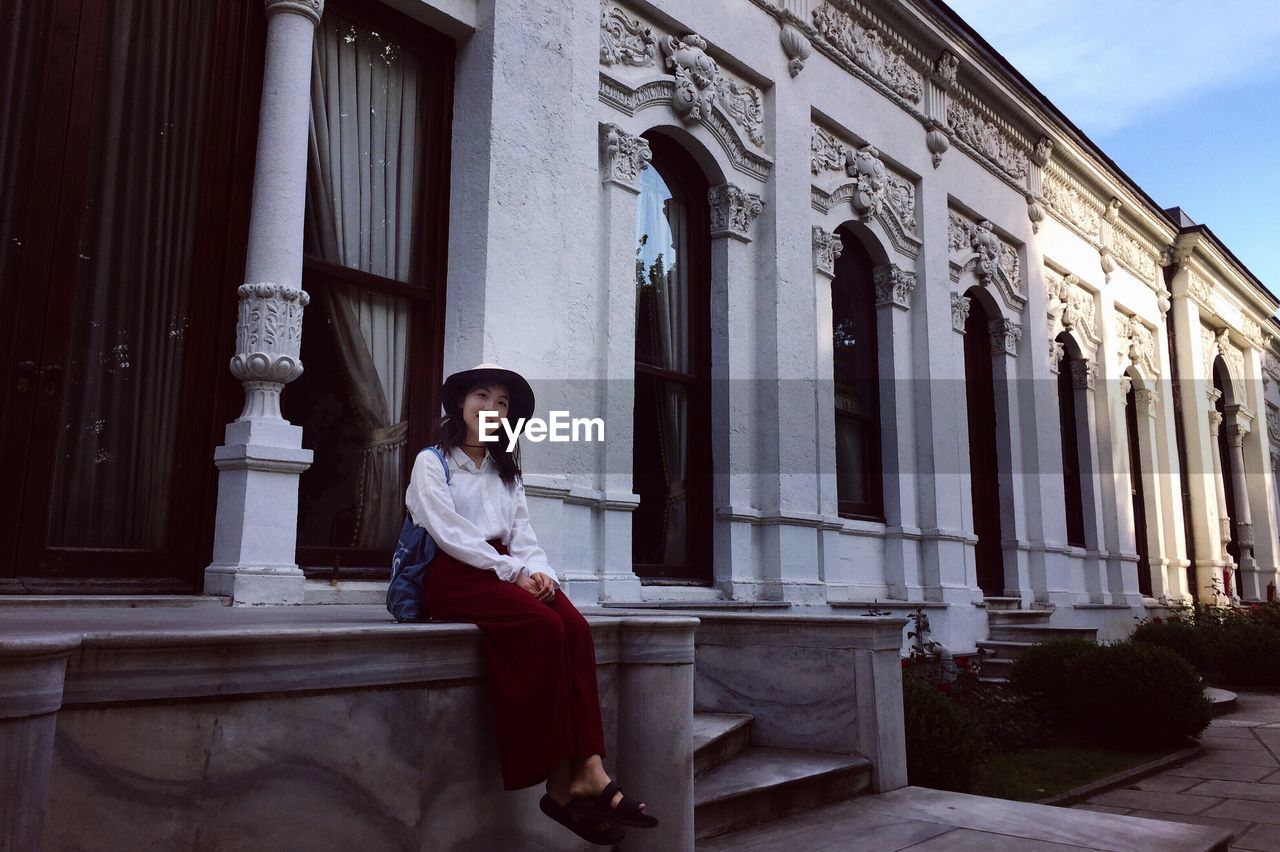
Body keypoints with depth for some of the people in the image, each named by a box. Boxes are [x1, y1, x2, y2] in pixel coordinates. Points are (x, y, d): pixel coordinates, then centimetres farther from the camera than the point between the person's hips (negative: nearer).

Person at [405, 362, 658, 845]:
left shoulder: (507, 472, 24)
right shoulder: (431, 462, 5)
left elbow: (523, 534, 13)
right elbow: (449, 533, -9)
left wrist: (538, 570, -10)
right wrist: (514, 571, -16)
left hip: (503, 572, 6)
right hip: (454, 576, -6)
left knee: (575, 625, -26)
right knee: (544, 626, -32)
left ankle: (589, 770, -33)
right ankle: (562, 783, -28)